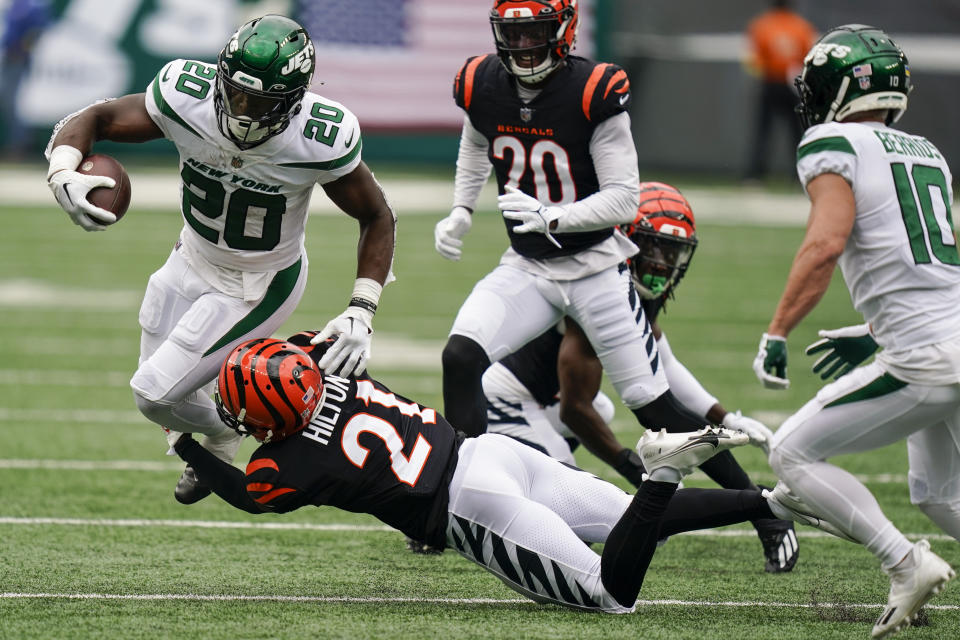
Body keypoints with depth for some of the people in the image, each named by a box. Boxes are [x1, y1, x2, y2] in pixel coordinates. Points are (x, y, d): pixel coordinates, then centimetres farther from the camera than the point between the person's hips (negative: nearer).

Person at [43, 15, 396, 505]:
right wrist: (63, 174, -36)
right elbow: (94, 119, -14)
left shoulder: (318, 140, -32)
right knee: (160, 389, 17)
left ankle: (221, 436, 23)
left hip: (256, 289, -4)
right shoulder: (187, 97, -26)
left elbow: (377, 218, -16)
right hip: (192, 262, 4)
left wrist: (361, 314, -26)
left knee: (155, 394, -9)